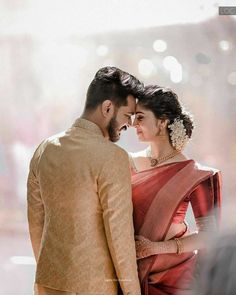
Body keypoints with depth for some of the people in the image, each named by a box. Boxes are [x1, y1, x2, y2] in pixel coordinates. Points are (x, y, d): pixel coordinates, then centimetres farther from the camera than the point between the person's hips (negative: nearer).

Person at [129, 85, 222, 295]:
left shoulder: (194, 175, -12)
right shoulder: (131, 163, 0)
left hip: (172, 276, -3)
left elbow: (209, 235, -12)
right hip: (132, 271, 3)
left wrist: (155, 248, -18)